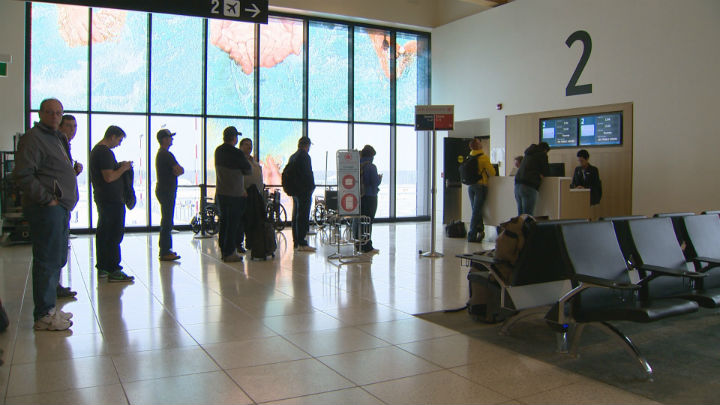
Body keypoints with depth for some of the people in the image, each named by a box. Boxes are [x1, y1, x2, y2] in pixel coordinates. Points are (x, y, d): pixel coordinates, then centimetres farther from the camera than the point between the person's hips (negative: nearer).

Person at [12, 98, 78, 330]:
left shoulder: (56, 138, 21)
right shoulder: (33, 137, -10)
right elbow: (22, 175, -20)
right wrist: (47, 199, -19)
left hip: (60, 209, 10)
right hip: (47, 210, -10)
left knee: (57, 260, 15)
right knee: (47, 261, -5)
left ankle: (49, 308, 26)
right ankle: (44, 316, 3)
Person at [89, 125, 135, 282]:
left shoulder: (95, 150, 16)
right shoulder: (105, 152, -16)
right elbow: (109, 177, -23)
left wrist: (118, 166, 14)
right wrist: (123, 168, -9)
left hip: (101, 198, 11)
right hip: (112, 199, -11)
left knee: (103, 233, 15)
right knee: (115, 234, -8)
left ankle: (102, 267, 22)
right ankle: (114, 271, -6)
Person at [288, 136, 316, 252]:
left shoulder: (292, 157, 16)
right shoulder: (305, 156, -13)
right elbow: (308, 174, -18)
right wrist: (311, 187, -10)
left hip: (294, 190, 10)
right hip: (304, 191, -9)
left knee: (296, 216, 13)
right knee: (303, 216, -9)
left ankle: (296, 242, 18)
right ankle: (301, 243, -10)